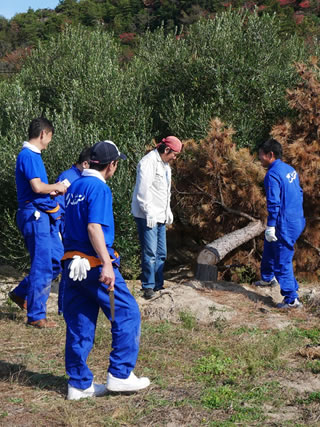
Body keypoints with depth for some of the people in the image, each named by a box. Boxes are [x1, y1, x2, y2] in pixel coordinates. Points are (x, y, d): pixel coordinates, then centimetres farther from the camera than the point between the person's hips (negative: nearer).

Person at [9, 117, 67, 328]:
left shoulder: (33, 155, 16)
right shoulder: (28, 155, -14)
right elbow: (37, 187, -23)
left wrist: (53, 191, 10)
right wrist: (56, 186, -6)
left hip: (44, 215, 10)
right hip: (35, 215, -10)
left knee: (58, 259, 13)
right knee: (42, 267, -5)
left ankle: (21, 293, 25)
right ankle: (36, 316, 5)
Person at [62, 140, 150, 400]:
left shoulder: (75, 186, 16)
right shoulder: (99, 188, -11)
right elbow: (94, 227, -22)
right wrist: (107, 264, -26)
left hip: (72, 263, 9)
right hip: (95, 264, -9)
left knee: (79, 323, 10)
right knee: (127, 313, 2)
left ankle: (79, 384, 15)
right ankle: (120, 375, 4)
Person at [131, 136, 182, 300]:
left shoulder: (165, 165, 18)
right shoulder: (149, 162, -14)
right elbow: (143, 190, -20)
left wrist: (168, 212, 20)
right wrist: (149, 213, -21)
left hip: (160, 216, 10)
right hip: (147, 216, -10)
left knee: (161, 253, 12)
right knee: (150, 252, -9)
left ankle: (158, 285, 20)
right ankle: (148, 287, -3)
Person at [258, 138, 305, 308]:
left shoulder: (273, 174, -17)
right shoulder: (290, 170, 11)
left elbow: (274, 203, -21)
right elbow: (299, 193, 18)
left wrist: (270, 227, -18)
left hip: (284, 224, -9)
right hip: (297, 221, 9)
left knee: (282, 261, -2)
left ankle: (292, 299, 1)